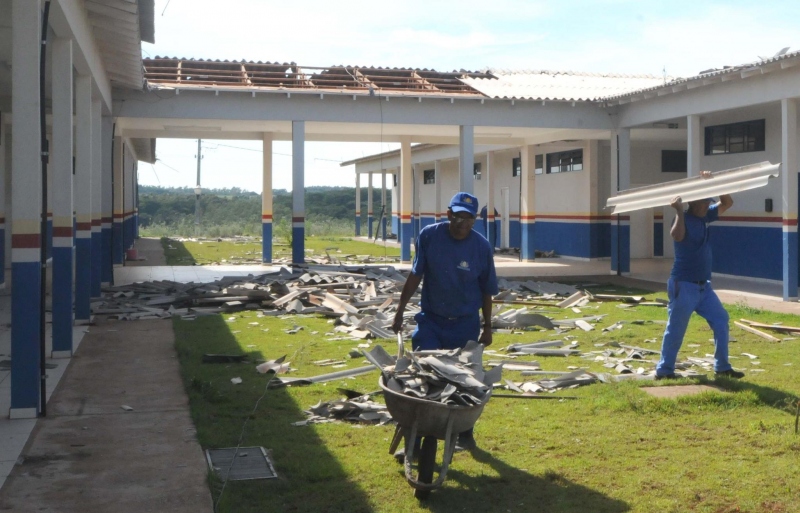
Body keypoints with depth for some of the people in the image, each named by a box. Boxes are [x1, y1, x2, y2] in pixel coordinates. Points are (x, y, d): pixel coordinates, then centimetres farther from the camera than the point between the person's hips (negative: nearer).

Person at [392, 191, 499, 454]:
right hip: (431, 320, 0)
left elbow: (486, 291, 1)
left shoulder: (481, 246, -9)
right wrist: (400, 310, 0)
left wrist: (487, 327, 6)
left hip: (465, 324, 0)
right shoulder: (429, 236, -9)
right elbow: (415, 276, 0)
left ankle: (465, 434, 29)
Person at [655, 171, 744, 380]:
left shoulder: (705, 217, 8)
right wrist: (679, 211, -29)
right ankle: (664, 370, 8)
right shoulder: (684, 219, -14)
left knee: (721, 321, 8)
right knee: (676, 329, -2)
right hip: (684, 285, -8)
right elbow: (677, 236, -36)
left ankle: (722, 367, 16)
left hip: (703, 285, 8)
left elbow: (727, 203, 15)